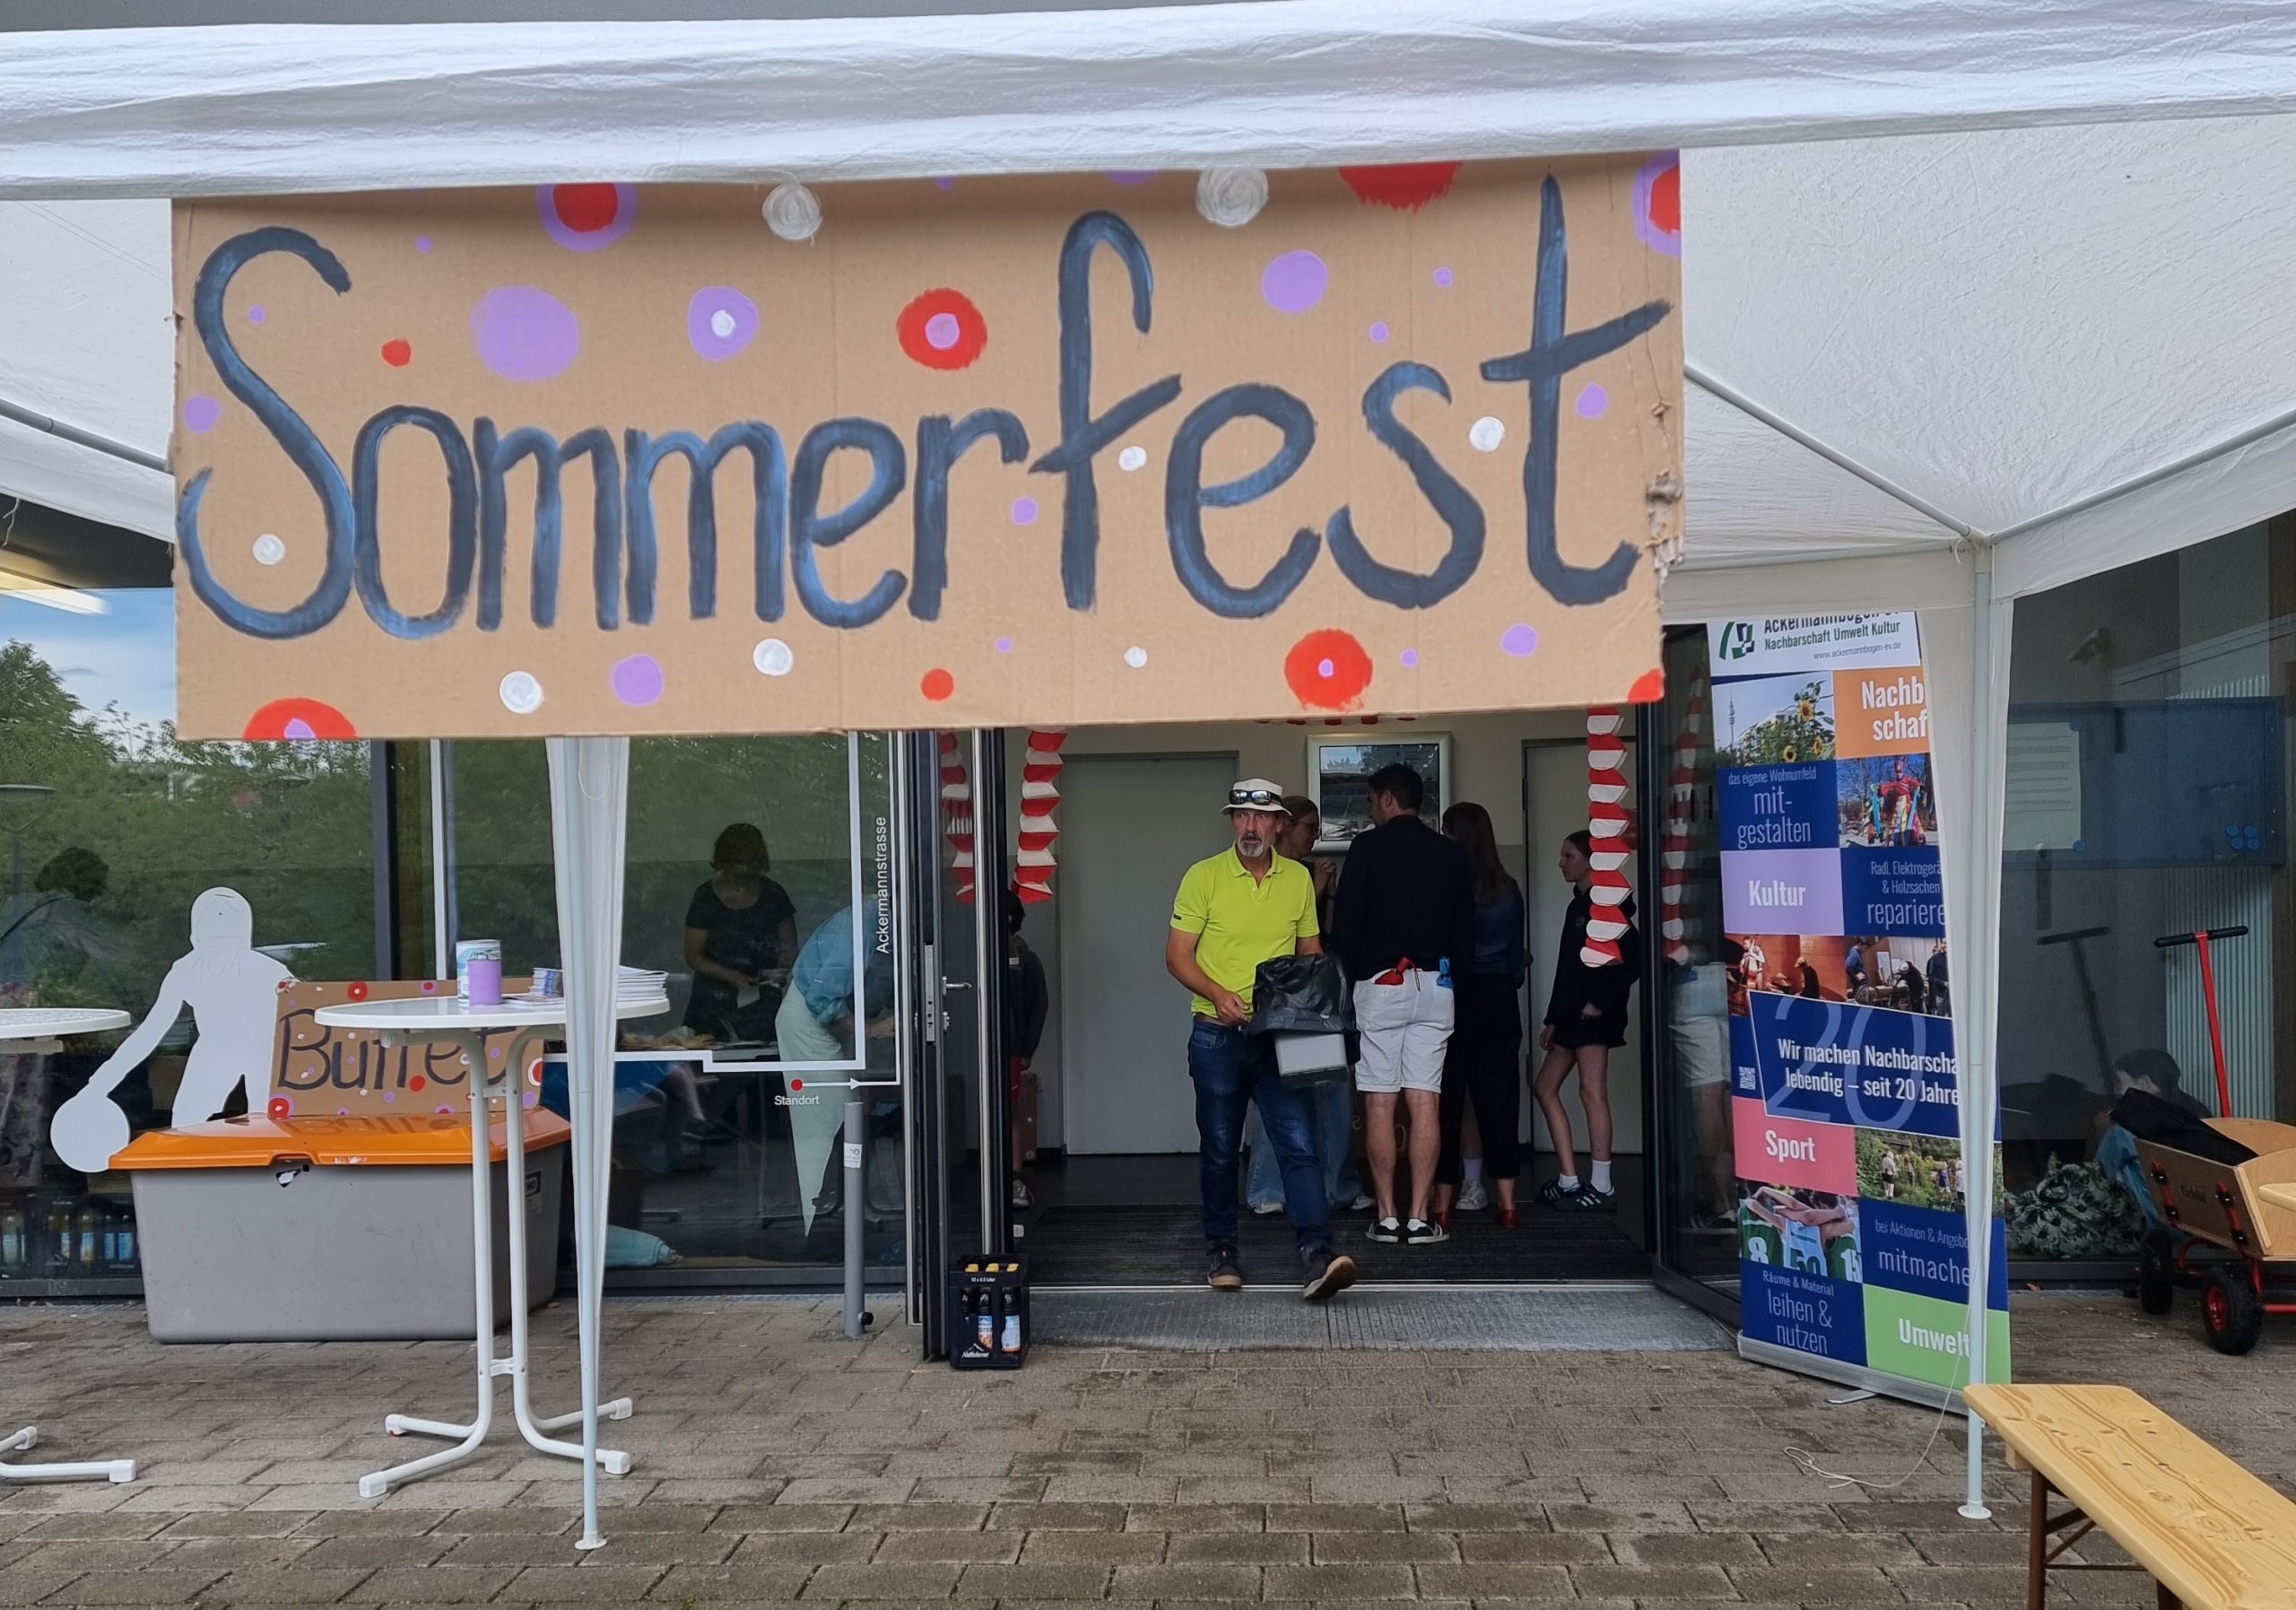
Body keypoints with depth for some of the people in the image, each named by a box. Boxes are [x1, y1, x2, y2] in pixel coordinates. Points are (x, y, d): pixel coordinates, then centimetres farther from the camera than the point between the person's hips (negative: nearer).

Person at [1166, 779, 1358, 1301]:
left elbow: (1311, 951, 16)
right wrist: (1218, 994, -20)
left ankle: (1316, 1258, -14)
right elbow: (1177, 954, -4)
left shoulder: (1299, 878, 7)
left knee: (1299, 1145, -9)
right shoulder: (1204, 876, -3)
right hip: (1217, 1036, -1)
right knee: (1219, 1150, 9)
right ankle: (1220, 1251, 24)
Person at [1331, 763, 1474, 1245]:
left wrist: (1346, 979, 4)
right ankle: (1419, 1217, 1)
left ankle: (1387, 1217, 3)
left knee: (1380, 1103, 1)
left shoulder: (1368, 847, -2)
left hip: (1379, 984, -3)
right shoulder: (1451, 854, 11)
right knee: (1425, 1102, 2)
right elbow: (1466, 930, 13)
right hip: (1435, 987, 3)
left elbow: (1346, 923, -5)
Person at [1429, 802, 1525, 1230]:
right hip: (1501, 1001, 4)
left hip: (1454, 998, -4)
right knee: (1499, 1100, 8)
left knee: (1447, 1101, 3)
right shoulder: (1509, 890, 4)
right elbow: (1518, 953, 9)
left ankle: (1443, 1204, 5)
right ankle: (1506, 1202, 9)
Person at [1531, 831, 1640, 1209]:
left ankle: (1602, 1186, -4)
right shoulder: (1579, 905, 19)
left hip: (1594, 1013, -10)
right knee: (1544, 1086, 8)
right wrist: (1553, 1019, 17)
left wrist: (1601, 1001, -17)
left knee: (1592, 1090, -9)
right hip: (1572, 1014, 10)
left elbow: (1632, 960, -16)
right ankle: (1568, 1182, 10)